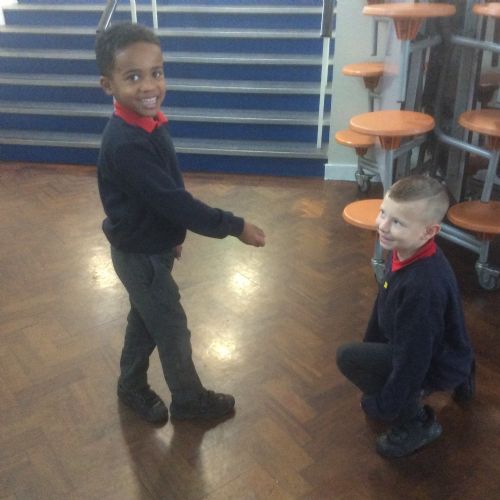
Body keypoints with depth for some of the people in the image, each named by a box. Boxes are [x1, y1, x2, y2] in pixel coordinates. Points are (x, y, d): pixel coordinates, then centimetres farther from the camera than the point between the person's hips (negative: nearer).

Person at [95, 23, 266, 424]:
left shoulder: (150, 124, -2)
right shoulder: (127, 144, -32)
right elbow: (172, 200, -31)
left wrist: (172, 236, 20)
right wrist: (234, 226, -25)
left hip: (148, 247, 9)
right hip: (141, 255, -9)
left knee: (145, 320, 25)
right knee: (172, 329, 10)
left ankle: (132, 386, 46)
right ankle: (190, 401, 32)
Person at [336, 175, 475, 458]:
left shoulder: (423, 285, -38)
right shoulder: (403, 250, -11)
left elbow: (412, 356, -29)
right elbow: (384, 305, 6)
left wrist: (382, 407, -18)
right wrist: (370, 345, 17)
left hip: (439, 364, -8)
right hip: (420, 347, 8)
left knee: (349, 358, -17)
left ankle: (416, 423, -1)